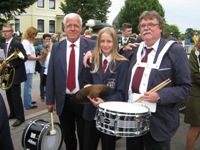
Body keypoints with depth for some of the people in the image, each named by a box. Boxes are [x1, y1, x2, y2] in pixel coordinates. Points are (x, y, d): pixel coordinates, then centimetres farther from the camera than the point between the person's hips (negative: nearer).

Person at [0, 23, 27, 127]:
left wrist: (11, 65, -21)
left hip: (15, 74, -8)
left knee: (16, 96, -4)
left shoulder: (17, 43, -14)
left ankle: (20, 117, 6)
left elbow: (24, 58, -19)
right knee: (9, 95, 15)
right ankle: (13, 113, 30)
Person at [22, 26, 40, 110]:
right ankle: (28, 104, 3)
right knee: (28, 85, -4)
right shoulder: (26, 42, -15)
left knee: (28, 85, 17)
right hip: (28, 67, -10)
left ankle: (28, 100, 27)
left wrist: (36, 56, 0)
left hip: (30, 67, 10)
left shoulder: (28, 42, 16)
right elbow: (27, 56, -19)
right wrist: (37, 58, -8)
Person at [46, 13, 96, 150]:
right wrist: (50, 99, 2)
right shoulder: (56, 47, 2)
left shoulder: (92, 46, -6)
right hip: (63, 101, 3)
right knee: (68, 137, 20)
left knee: (85, 138, 14)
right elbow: (51, 75, 3)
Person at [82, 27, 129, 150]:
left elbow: (121, 92, -13)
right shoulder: (94, 60, 7)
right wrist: (88, 87, -8)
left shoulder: (122, 63, -9)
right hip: (91, 113, 4)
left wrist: (105, 102, -28)